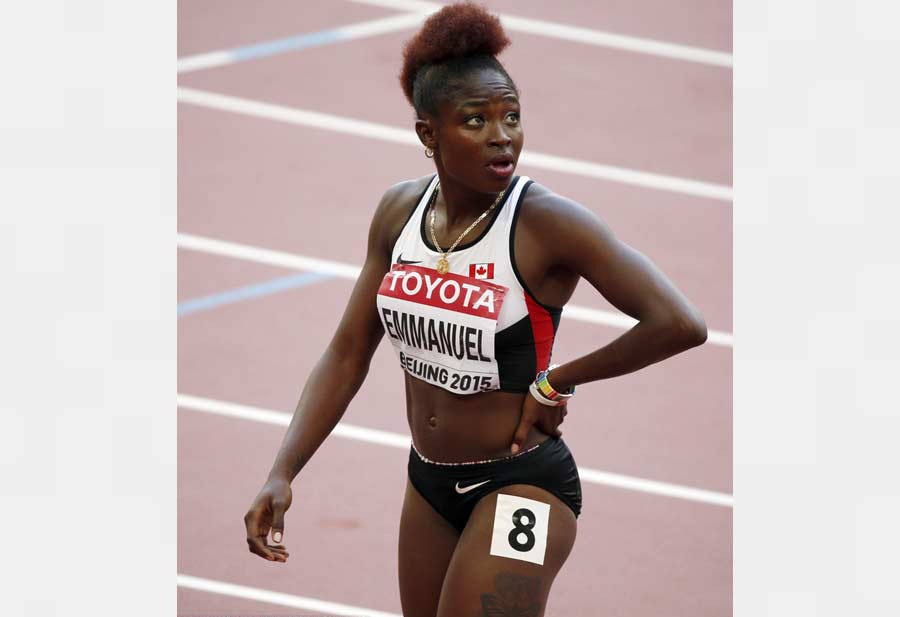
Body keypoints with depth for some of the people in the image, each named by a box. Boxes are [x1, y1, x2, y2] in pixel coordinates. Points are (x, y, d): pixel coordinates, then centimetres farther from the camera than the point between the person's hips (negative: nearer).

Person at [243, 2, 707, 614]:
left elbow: (681, 324, -27)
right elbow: (347, 354, 6)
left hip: (520, 488, -7)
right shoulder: (401, 211, -1)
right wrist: (281, 475, -5)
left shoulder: (547, 222, -19)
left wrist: (558, 380, -16)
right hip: (430, 485, 7)